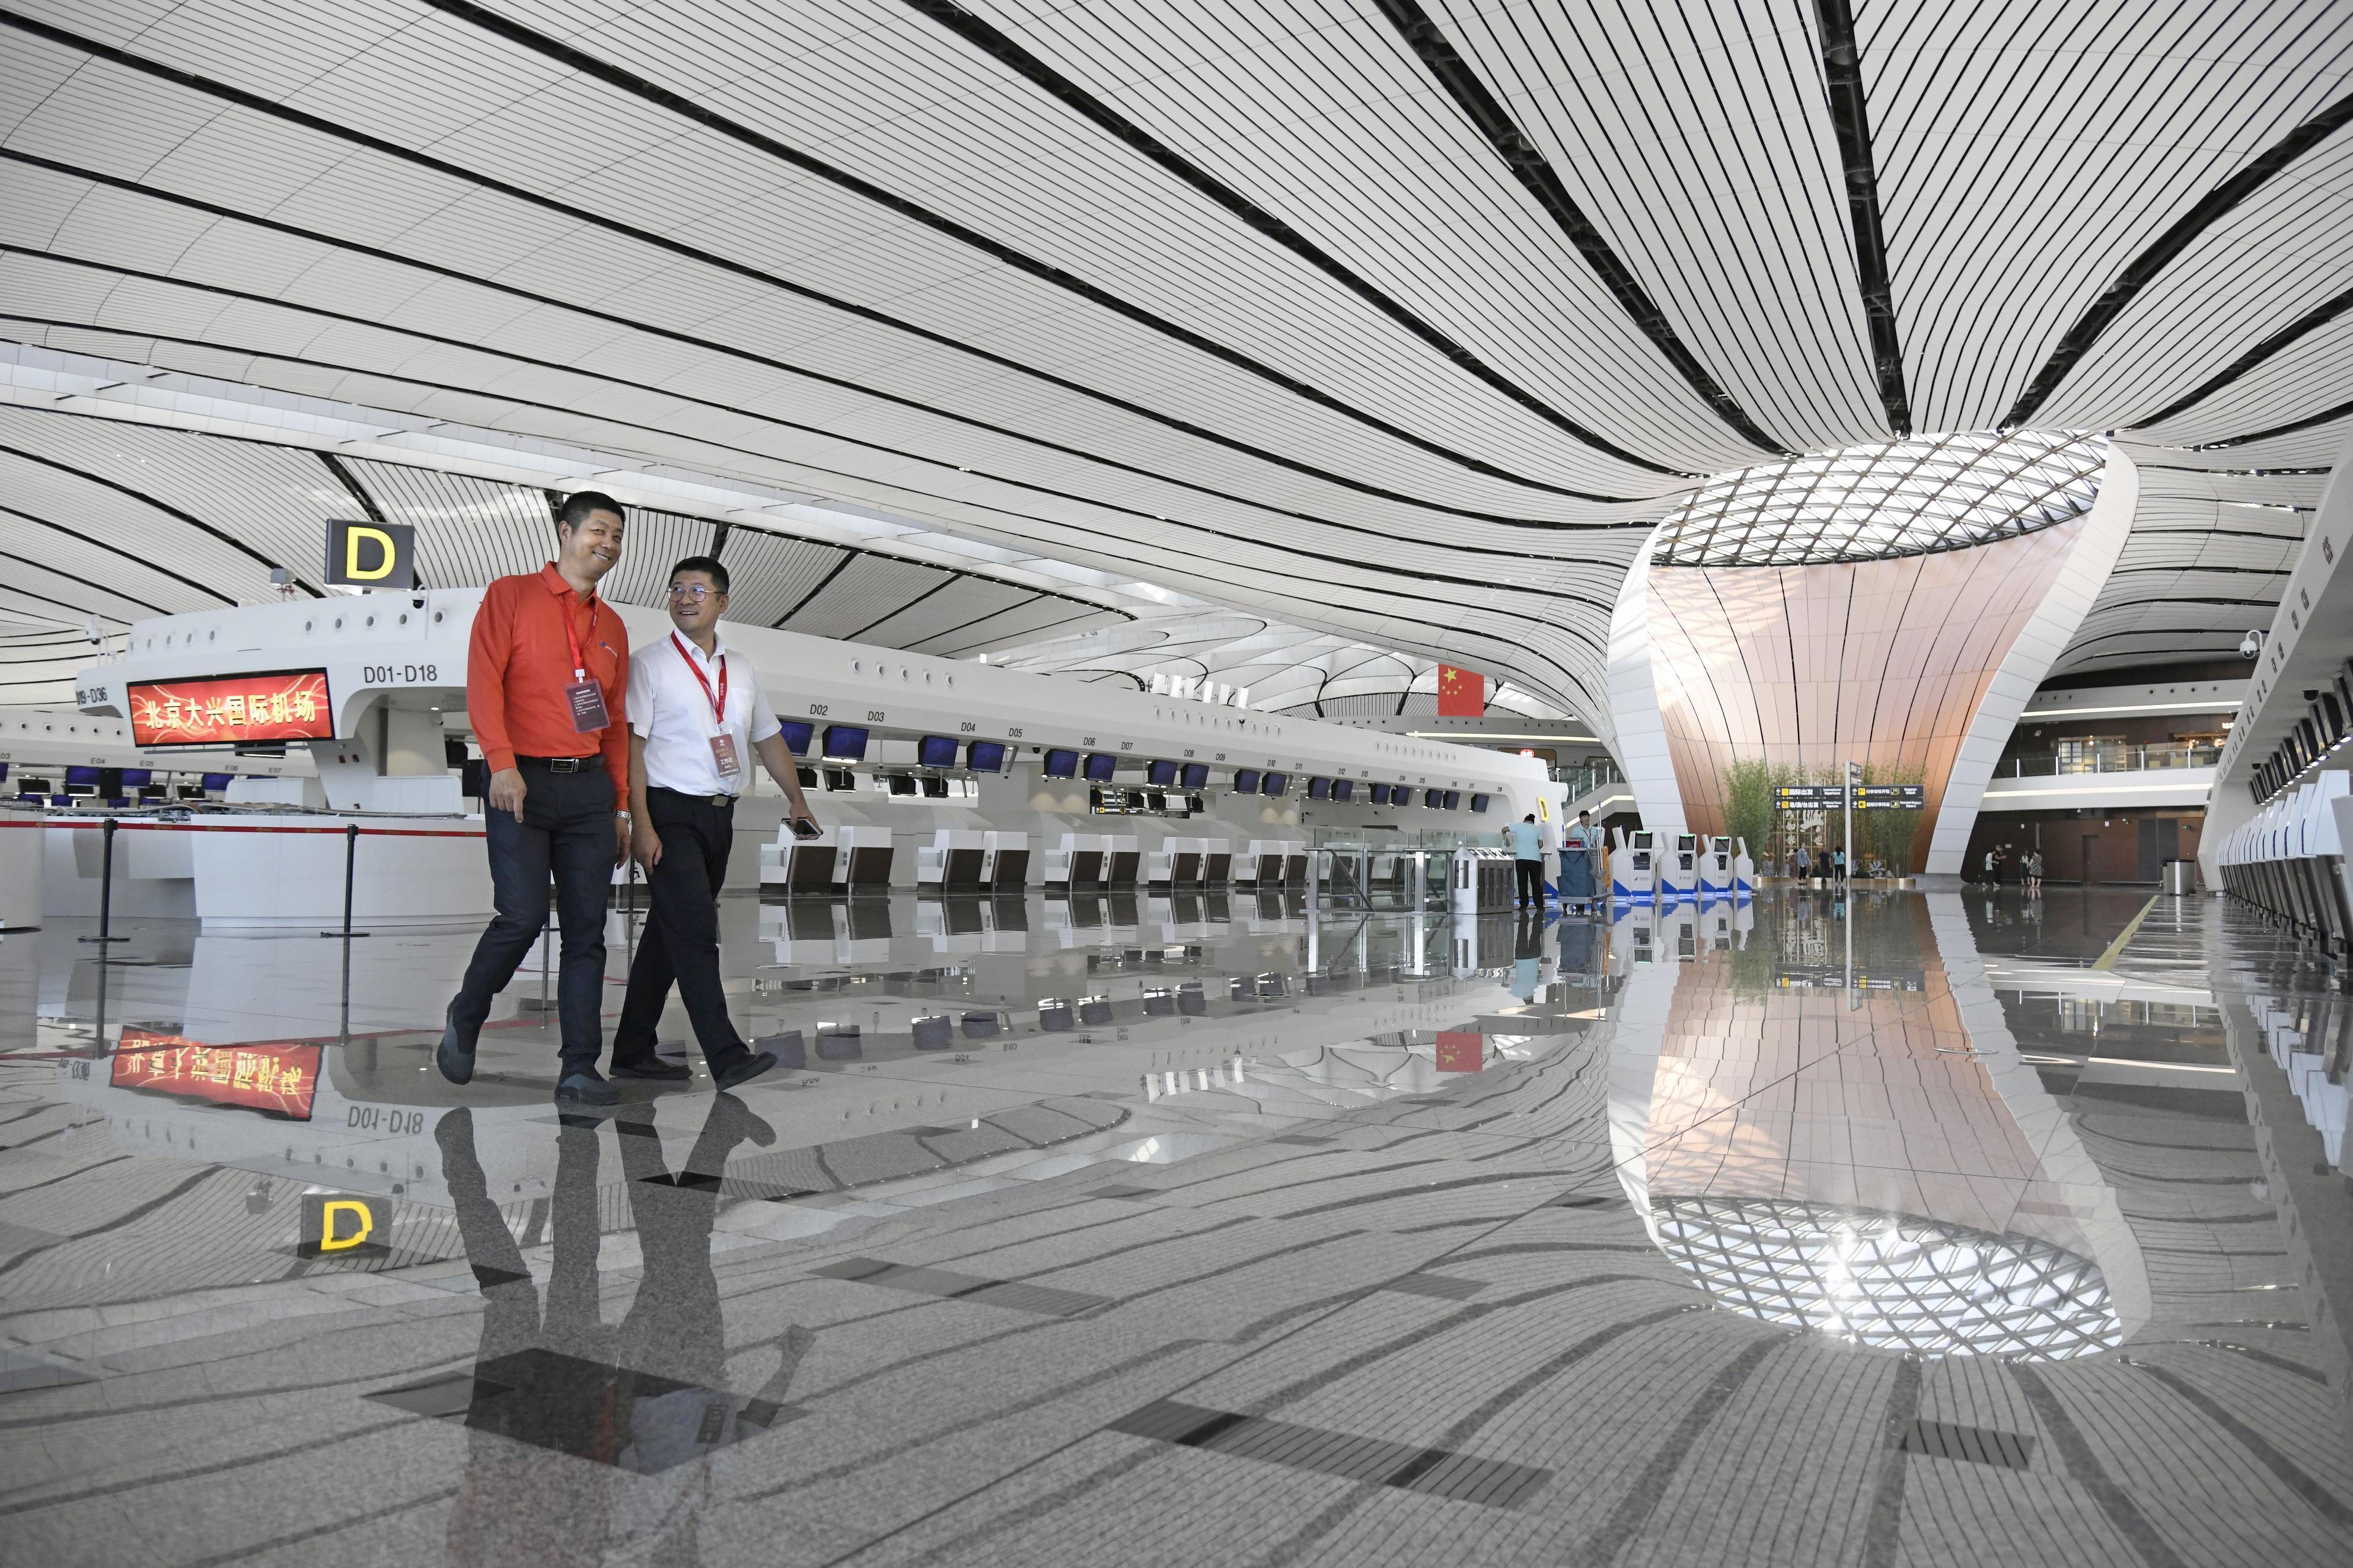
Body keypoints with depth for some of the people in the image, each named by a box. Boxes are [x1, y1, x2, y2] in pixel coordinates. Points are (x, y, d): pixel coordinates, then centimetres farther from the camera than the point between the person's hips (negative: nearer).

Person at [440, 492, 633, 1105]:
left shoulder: (611, 628, 18)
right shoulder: (511, 597, 4)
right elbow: (483, 681, -7)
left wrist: (619, 807, 15)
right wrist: (502, 763, -19)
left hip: (589, 786, 5)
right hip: (522, 781, -4)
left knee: (586, 932, 0)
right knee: (522, 917, -12)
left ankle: (580, 1069, 4)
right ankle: (465, 1018, 17)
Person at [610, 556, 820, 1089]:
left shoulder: (740, 672, 15)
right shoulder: (649, 665, -3)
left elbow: (768, 738, 26)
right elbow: (631, 746, -9)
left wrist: (797, 799, 23)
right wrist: (641, 826, -17)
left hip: (719, 815, 6)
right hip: (670, 813, -6)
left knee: (669, 934, 12)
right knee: (695, 931, -14)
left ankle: (633, 1051, 20)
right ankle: (728, 1057, -16)